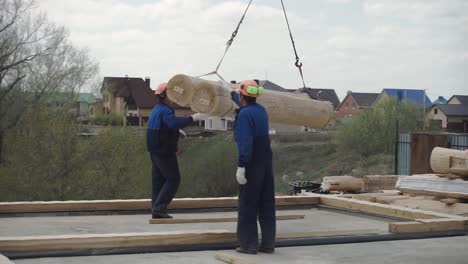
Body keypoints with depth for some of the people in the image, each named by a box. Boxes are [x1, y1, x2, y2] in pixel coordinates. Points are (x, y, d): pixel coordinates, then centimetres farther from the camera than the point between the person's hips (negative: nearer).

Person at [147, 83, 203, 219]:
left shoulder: (156, 110, 16)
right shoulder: (164, 111, -17)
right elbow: (174, 123, -36)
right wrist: (192, 118, -35)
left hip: (155, 150, 10)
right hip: (164, 151, -10)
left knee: (158, 179, 10)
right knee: (173, 179, -4)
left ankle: (156, 210, 11)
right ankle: (159, 207, -9)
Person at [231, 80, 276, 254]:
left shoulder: (244, 114, -14)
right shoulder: (261, 110, 11)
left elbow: (245, 142, -23)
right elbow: (248, 104, 36)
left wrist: (241, 166, -24)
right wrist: (233, 94, 52)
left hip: (252, 163, -8)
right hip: (267, 162, 8)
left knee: (248, 205, -1)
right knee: (267, 204, 9)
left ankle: (248, 244, 0)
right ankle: (268, 243, 13)